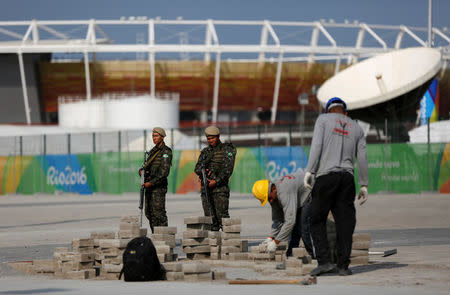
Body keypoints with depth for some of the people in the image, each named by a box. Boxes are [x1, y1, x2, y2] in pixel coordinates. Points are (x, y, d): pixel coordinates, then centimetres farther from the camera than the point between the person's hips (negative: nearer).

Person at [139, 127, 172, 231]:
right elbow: (146, 164, 22)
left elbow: (165, 172, -16)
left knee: (158, 212, -11)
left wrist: (151, 183, -19)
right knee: (149, 213, 8)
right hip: (149, 186, 8)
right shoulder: (152, 151, 18)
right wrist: (141, 170, -3)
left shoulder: (166, 152, -8)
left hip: (159, 186, -8)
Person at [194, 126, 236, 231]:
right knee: (210, 217, 4)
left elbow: (228, 169, -9)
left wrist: (216, 181, -17)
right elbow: (197, 169, 11)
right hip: (205, 188, 6)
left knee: (222, 215, -13)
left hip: (220, 187, -6)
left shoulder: (226, 149, 1)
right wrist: (201, 171, -13)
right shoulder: (205, 151, 18)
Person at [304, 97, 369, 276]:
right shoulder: (356, 127, 19)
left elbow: (316, 145, -4)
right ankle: (343, 266, 2)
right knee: (345, 222, 5)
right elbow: (362, 158, 13)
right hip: (347, 177, 3)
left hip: (326, 175, -3)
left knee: (317, 221, 2)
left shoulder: (323, 119, 10)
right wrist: (364, 185, 14)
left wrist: (309, 171, -7)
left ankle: (325, 261, -10)